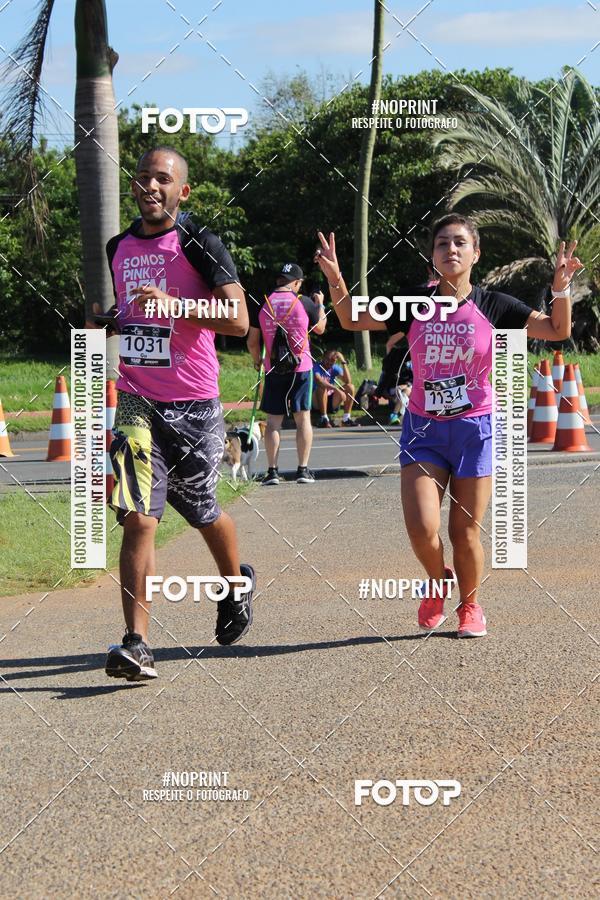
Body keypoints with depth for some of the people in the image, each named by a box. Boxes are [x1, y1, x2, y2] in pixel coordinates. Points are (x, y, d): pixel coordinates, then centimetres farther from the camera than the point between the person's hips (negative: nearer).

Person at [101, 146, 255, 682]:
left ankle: (237, 586, 45)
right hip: (135, 400, 3)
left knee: (202, 513, 14)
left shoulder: (199, 244, -6)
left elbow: (238, 318, -15)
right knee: (138, 518, -11)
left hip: (193, 403, -3)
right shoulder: (118, 247, 12)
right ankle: (136, 644, -16)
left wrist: (174, 305, -24)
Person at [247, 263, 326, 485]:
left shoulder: (262, 304, -1)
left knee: (273, 420, 5)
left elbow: (252, 341, 3)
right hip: (301, 367, -1)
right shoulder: (304, 303, -5)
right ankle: (303, 470, 3)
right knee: (303, 418, 5)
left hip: (273, 370, 1)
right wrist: (320, 305, 29)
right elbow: (320, 328, 13)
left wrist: (256, 360, 21)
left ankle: (272, 470, 0)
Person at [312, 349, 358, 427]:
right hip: (317, 403, -5)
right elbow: (318, 381, -34)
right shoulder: (317, 367, -12)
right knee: (322, 387, -34)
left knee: (350, 387, -11)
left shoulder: (335, 368, 2)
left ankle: (346, 418, -11)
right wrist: (334, 388, -45)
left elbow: (348, 381, -12)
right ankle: (324, 419, -30)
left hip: (331, 402, 5)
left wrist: (343, 362, -17)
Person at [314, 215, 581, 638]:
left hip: (474, 428, -1)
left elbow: (558, 330, 0)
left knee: (465, 532, 3)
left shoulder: (493, 306, -3)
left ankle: (469, 605, 29)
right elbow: (352, 320, 8)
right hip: (424, 428, 1)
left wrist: (561, 287, -15)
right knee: (422, 529, -12)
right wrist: (335, 279, -7)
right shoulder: (415, 305, 0)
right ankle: (437, 580, 21)